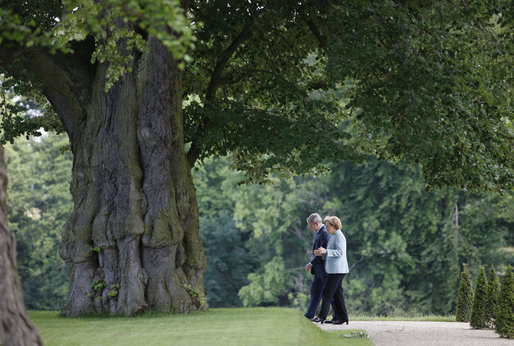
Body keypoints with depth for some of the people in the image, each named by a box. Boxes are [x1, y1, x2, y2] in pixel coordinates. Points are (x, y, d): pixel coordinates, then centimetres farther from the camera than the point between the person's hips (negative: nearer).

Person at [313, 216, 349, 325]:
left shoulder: (339, 236, -11)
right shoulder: (334, 236, 20)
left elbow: (340, 252, -21)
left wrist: (326, 251, -26)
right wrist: (322, 254, 10)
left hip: (337, 270, -10)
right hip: (334, 270, 10)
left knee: (328, 293, -7)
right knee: (336, 294, 8)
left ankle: (322, 317, -4)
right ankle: (343, 318, 8)